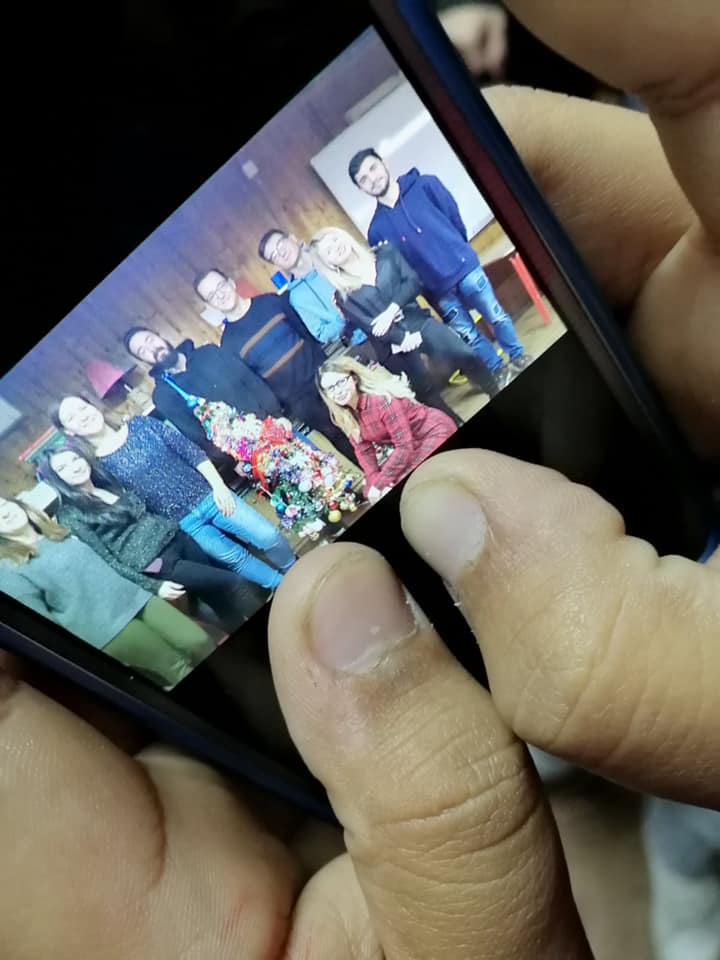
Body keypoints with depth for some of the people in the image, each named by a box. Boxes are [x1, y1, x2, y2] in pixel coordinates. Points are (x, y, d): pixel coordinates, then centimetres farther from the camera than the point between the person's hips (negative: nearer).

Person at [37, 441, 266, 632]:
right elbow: (107, 560, -12)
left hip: (172, 538, 7)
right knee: (232, 583, -10)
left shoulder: (109, 481, 12)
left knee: (221, 596, 6)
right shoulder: (70, 516, -8)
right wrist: (152, 586, -17)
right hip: (151, 561, -7)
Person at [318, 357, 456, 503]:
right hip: (408, 446, 8)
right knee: (372, 491, 1)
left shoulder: (381, 399, -29)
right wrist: (376, 482, -18)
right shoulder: (345, 417, -6)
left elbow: (405, 445, -29)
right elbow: (364, 451, -2)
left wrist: (380, 483, -26)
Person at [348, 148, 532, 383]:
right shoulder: (377, 229, -2)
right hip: (438, 290, 1)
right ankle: (498, 370, 31)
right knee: (468, 336, 10)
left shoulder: (424, 185, -4)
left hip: (464, 267, -1)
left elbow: (455, 218, 1)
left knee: (496, 316, 9)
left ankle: (518, 357, 33)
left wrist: (457, 252, 5)